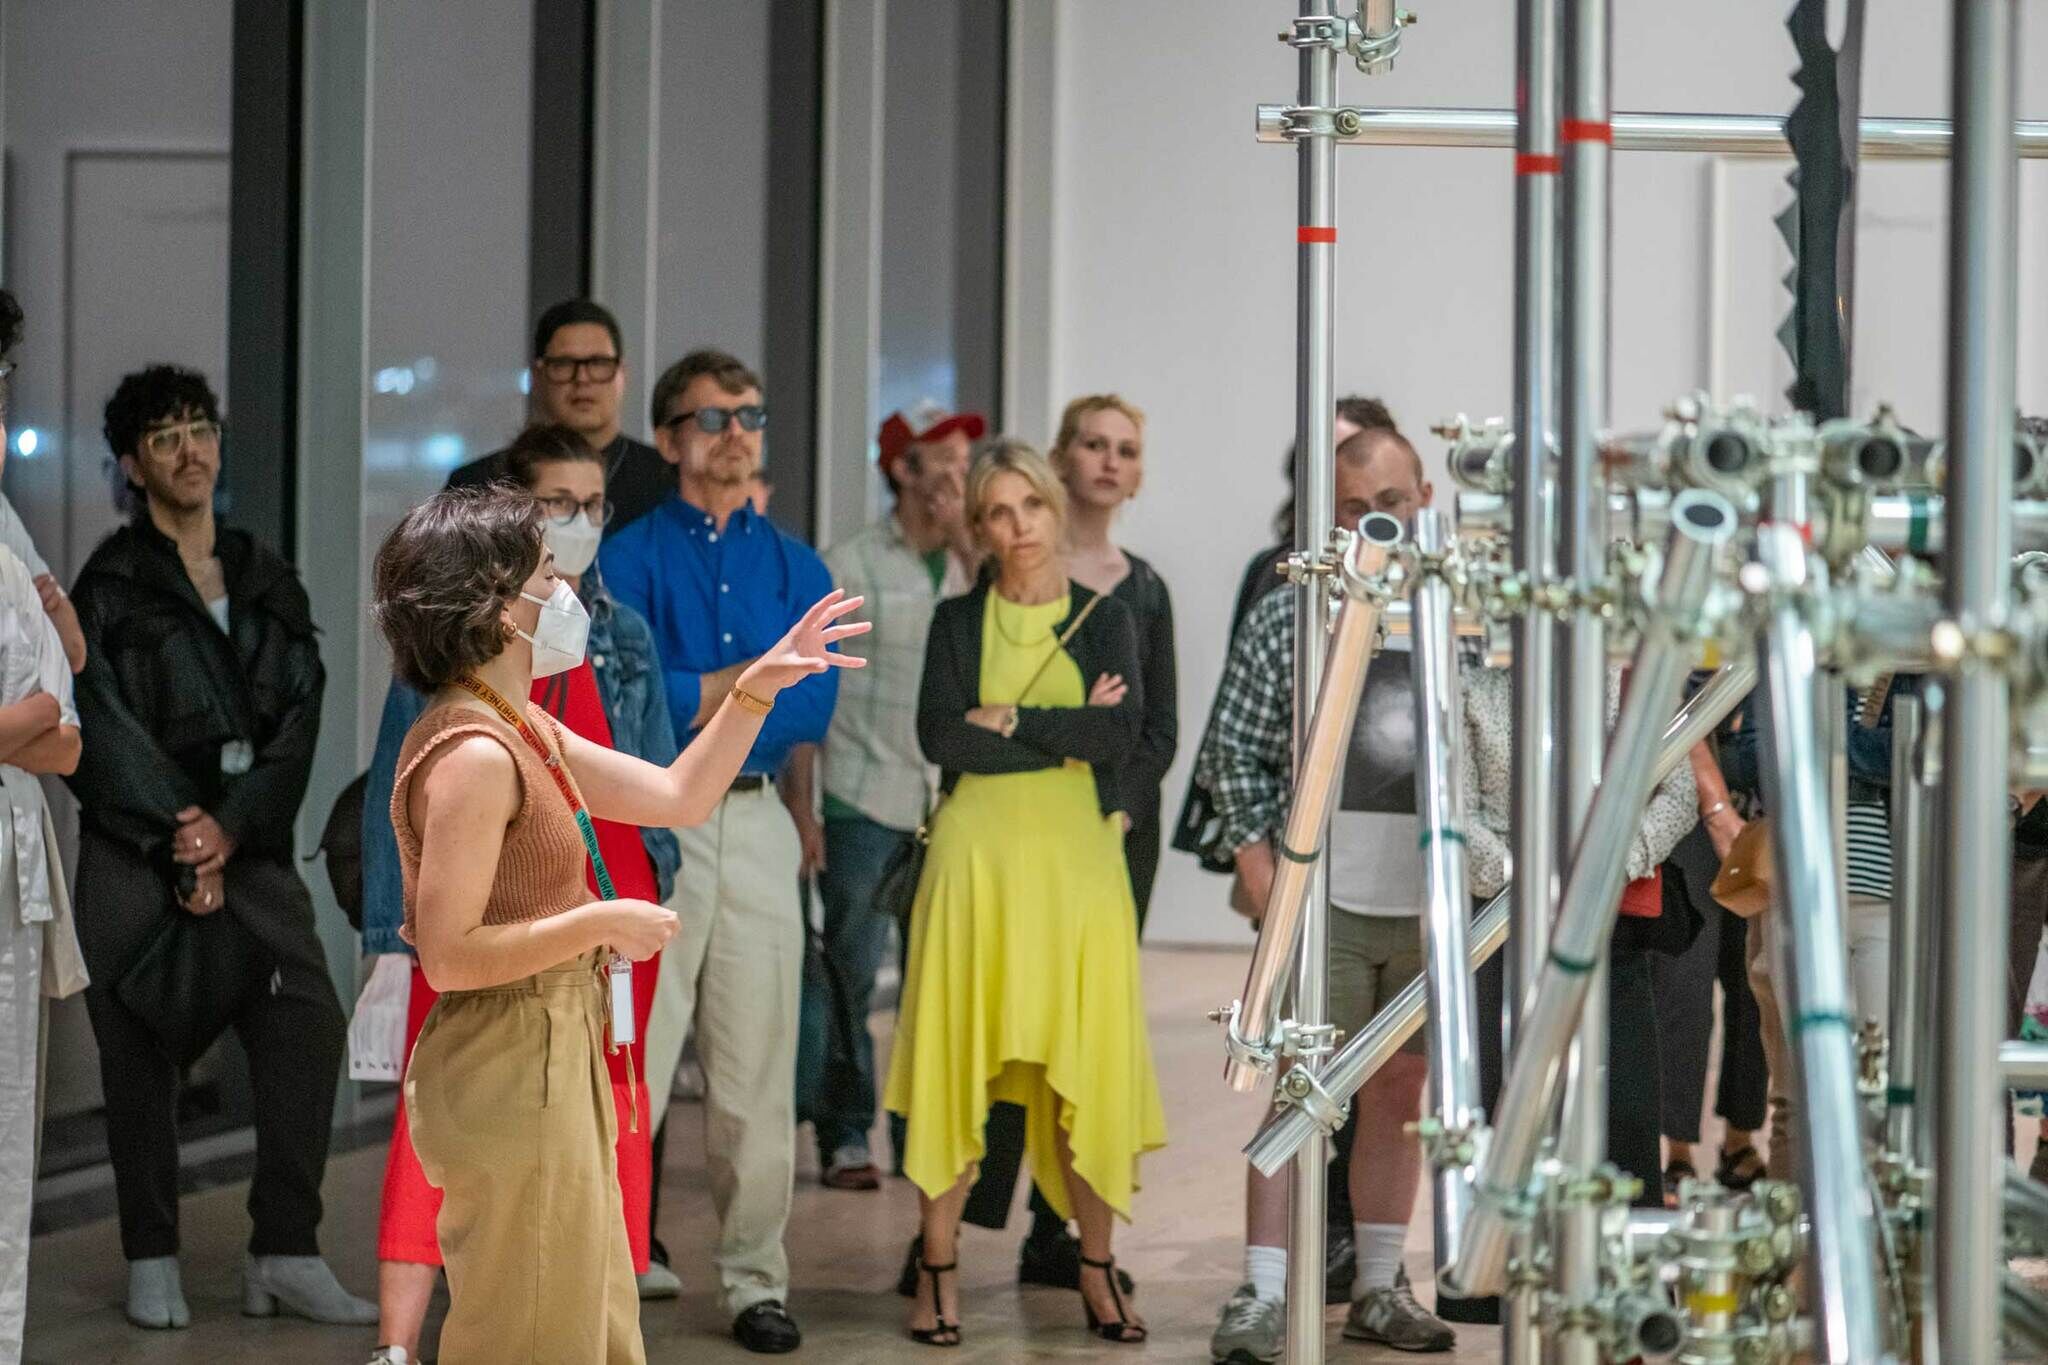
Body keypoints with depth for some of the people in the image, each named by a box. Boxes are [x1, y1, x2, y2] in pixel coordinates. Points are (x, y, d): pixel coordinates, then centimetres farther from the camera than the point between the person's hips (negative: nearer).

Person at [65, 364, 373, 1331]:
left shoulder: (268, 583, 12)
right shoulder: (110, 587, 0)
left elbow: (296, 725, 4)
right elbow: (104, 735, -7)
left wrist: (230, 830, -10)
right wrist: (182, 844, -11)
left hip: (250, 848, 3)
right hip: (136, 855, -3)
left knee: (308, 1026, -9)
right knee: (139, 1058, -1)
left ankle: (285, 1253, -3)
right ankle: (151, 1260, 10)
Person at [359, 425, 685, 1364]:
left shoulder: (625, 636, 14)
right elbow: (403, 775, 2)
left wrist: (659, 887, 4)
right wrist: (398, 907, -5)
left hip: (607, 894, 4)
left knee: (607, 1106, 4)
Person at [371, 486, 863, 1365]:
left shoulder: (521, 731, 11)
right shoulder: (472, 754, -21)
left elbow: (680, 798, 18)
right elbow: (449, 955, -26)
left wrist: (762, 683, 10)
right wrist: (604, 924, -21)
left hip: (556, 1061, 10)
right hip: (510, 1073, -10)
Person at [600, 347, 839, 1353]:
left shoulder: (795, 568, 13)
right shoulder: (626, 560, 2)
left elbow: (814, 710, 0)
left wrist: (689, 699, -6)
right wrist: (741, 685, -7)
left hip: (758, 825, 4)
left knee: (756, 1073, 7)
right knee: (627, 1069, -8)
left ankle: (755, 1281, 15)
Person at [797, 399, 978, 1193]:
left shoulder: (968, 566, 14)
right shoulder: (850, 566, 0)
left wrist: (967, 549, -6)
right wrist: (801, 802, -8)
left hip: (948, 804, 4)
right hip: (863, 803, -4)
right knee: (850, 972, -1)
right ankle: (845, 1135, 6)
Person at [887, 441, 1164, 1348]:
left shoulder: (1104, 620, 8)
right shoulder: (957, 622, 8)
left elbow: (1124, 732, -8)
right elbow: (941, 736, -8)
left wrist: (1008, 718, -9)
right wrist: (1070, 734, -7)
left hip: (1077, 860, 0)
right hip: (978, 856, 0)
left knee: (1089, 1064, -1)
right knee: (959, 1059, -3)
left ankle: (1097, 1271, 8)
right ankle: (938, 1270, 2)